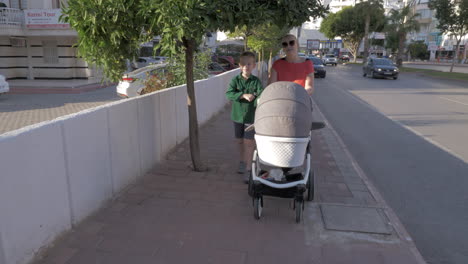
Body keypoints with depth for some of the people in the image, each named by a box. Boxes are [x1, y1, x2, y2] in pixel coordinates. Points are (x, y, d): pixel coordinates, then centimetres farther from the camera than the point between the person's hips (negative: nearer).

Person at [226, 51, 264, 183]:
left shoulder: (256, 81, -6)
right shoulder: (235, 80, -3)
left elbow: (261, 95, -17)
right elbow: (229, 94, -17)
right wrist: (244, 95, -30)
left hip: (251, 116, -3)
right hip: (238, 116, 3)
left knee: (249, 143, -3)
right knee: (240, 141, 17)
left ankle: (248, 169, 5)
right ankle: (242, 162, 38)